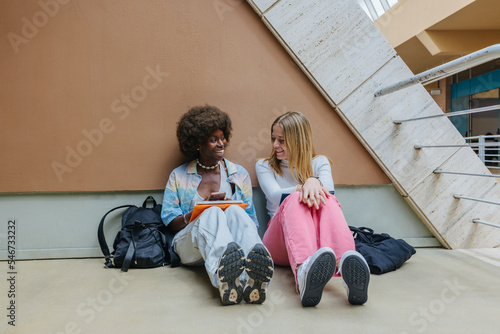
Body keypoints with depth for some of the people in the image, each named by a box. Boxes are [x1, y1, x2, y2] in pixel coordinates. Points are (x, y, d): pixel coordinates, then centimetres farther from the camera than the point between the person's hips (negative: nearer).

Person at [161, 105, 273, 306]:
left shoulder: (239, 174, 19)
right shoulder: (178, 176, 16)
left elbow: (251, 220, 16)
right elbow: (170, 222, 10)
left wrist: (231, 211, -7)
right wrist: (199, 213, -11)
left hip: (232, 241, 1)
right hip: (190, 244, -1)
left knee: (234, 212, -34)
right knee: (212, 214, -35)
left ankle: (251, 279, -65)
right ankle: (223, 278, -68)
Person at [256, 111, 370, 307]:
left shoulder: (319, 162, 20)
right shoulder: (264, 166, 19)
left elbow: (328, 188, -4)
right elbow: (275, 196, -4)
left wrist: (314, 182, -29)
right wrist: (302, 187, -25)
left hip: (317, 238, 1)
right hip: (279, 244, -1)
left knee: (326, 200, -31)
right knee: (295, 199, -34)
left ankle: (345, 265, -62)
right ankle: (304, 272, -67)